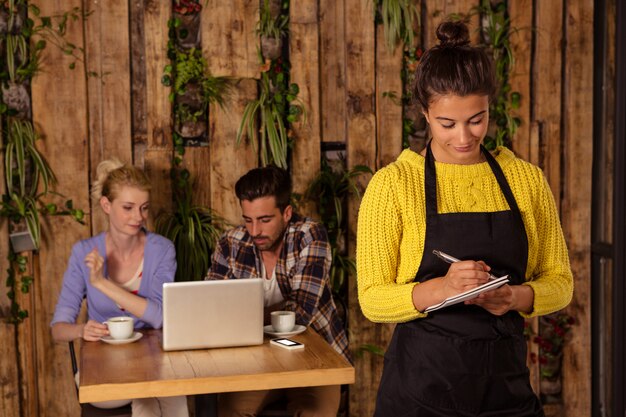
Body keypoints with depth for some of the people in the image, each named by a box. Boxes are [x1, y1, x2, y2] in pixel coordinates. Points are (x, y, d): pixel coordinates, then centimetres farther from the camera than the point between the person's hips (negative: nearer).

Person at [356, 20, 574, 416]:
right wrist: (440, 288, -25)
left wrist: (518, 297, -14)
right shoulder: (393, 184, -8)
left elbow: (560, 282, 7)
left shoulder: (527, 179, 2)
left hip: (507, 384, 3)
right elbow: (372, 299, -8)